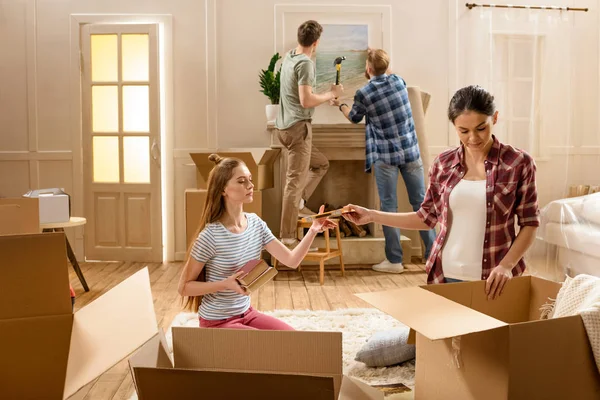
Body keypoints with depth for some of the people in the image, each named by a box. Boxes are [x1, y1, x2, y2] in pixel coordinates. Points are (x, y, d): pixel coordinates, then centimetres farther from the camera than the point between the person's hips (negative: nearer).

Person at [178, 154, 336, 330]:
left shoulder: (256, 224, -3)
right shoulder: (211, 235, -23)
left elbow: (291, 260, -7)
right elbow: (184, 286, -15)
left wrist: (313, 231, -21)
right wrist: (225, 284, -28)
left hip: (246, 314, 7)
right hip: (217, 322, -6)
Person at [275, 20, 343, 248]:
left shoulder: (289, 56, 12)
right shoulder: (305, 63, -16)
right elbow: (306, 101, -23)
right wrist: (332, 94, -8)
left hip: (285, 125, 10)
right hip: (297, 127, -10)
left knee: (321, 164, 24)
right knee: (295, 181, -7)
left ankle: (299, 204, 14)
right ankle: (287, 238, -4)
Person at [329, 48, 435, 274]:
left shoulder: (363, 93, -7)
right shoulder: (398, 81, 3)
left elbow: (354, 118, 14)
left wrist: (339, 104, 31)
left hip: (385, 156, -4)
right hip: (410, 151, 4)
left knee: (389, 207, 2)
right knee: (421, 202, 8)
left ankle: (394, 261, 5)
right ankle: (433, 254, 14)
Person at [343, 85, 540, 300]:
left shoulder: (519, 162, -7)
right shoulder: (443, 163, 1)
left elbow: (529, 224, -3)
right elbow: (427, 217, 8)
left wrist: (507, 265, -16)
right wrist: (372, 215, 4)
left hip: (494, 279, -2)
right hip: (447, 275, 2)